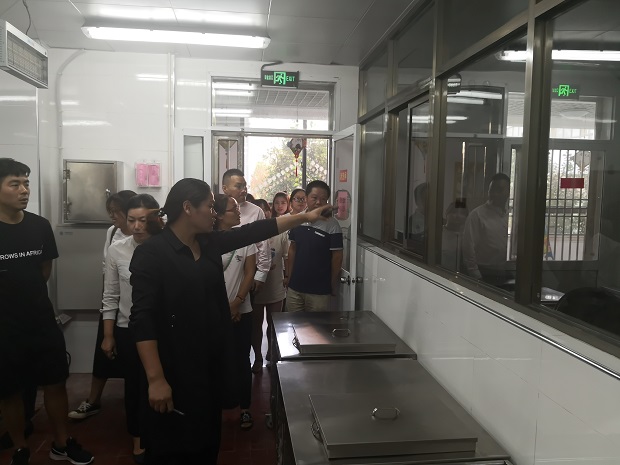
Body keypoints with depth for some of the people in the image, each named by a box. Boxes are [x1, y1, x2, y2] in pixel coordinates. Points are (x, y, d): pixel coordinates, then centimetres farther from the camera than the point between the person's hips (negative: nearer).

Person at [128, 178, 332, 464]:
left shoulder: (210, 243, 5)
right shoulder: (151, 254, -16)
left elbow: (256, 231, 8)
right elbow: (143, 319, -20)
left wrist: (304, 217, 9)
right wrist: (156, 379, -24)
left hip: (210, 366, 7)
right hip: (175, 374, -7)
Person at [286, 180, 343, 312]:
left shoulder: (332, 225, -12)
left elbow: (337, 257, -7)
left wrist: (333, 286, -2)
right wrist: (289, 276, 10)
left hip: (319, 290, -4)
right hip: (294, 287, 4)